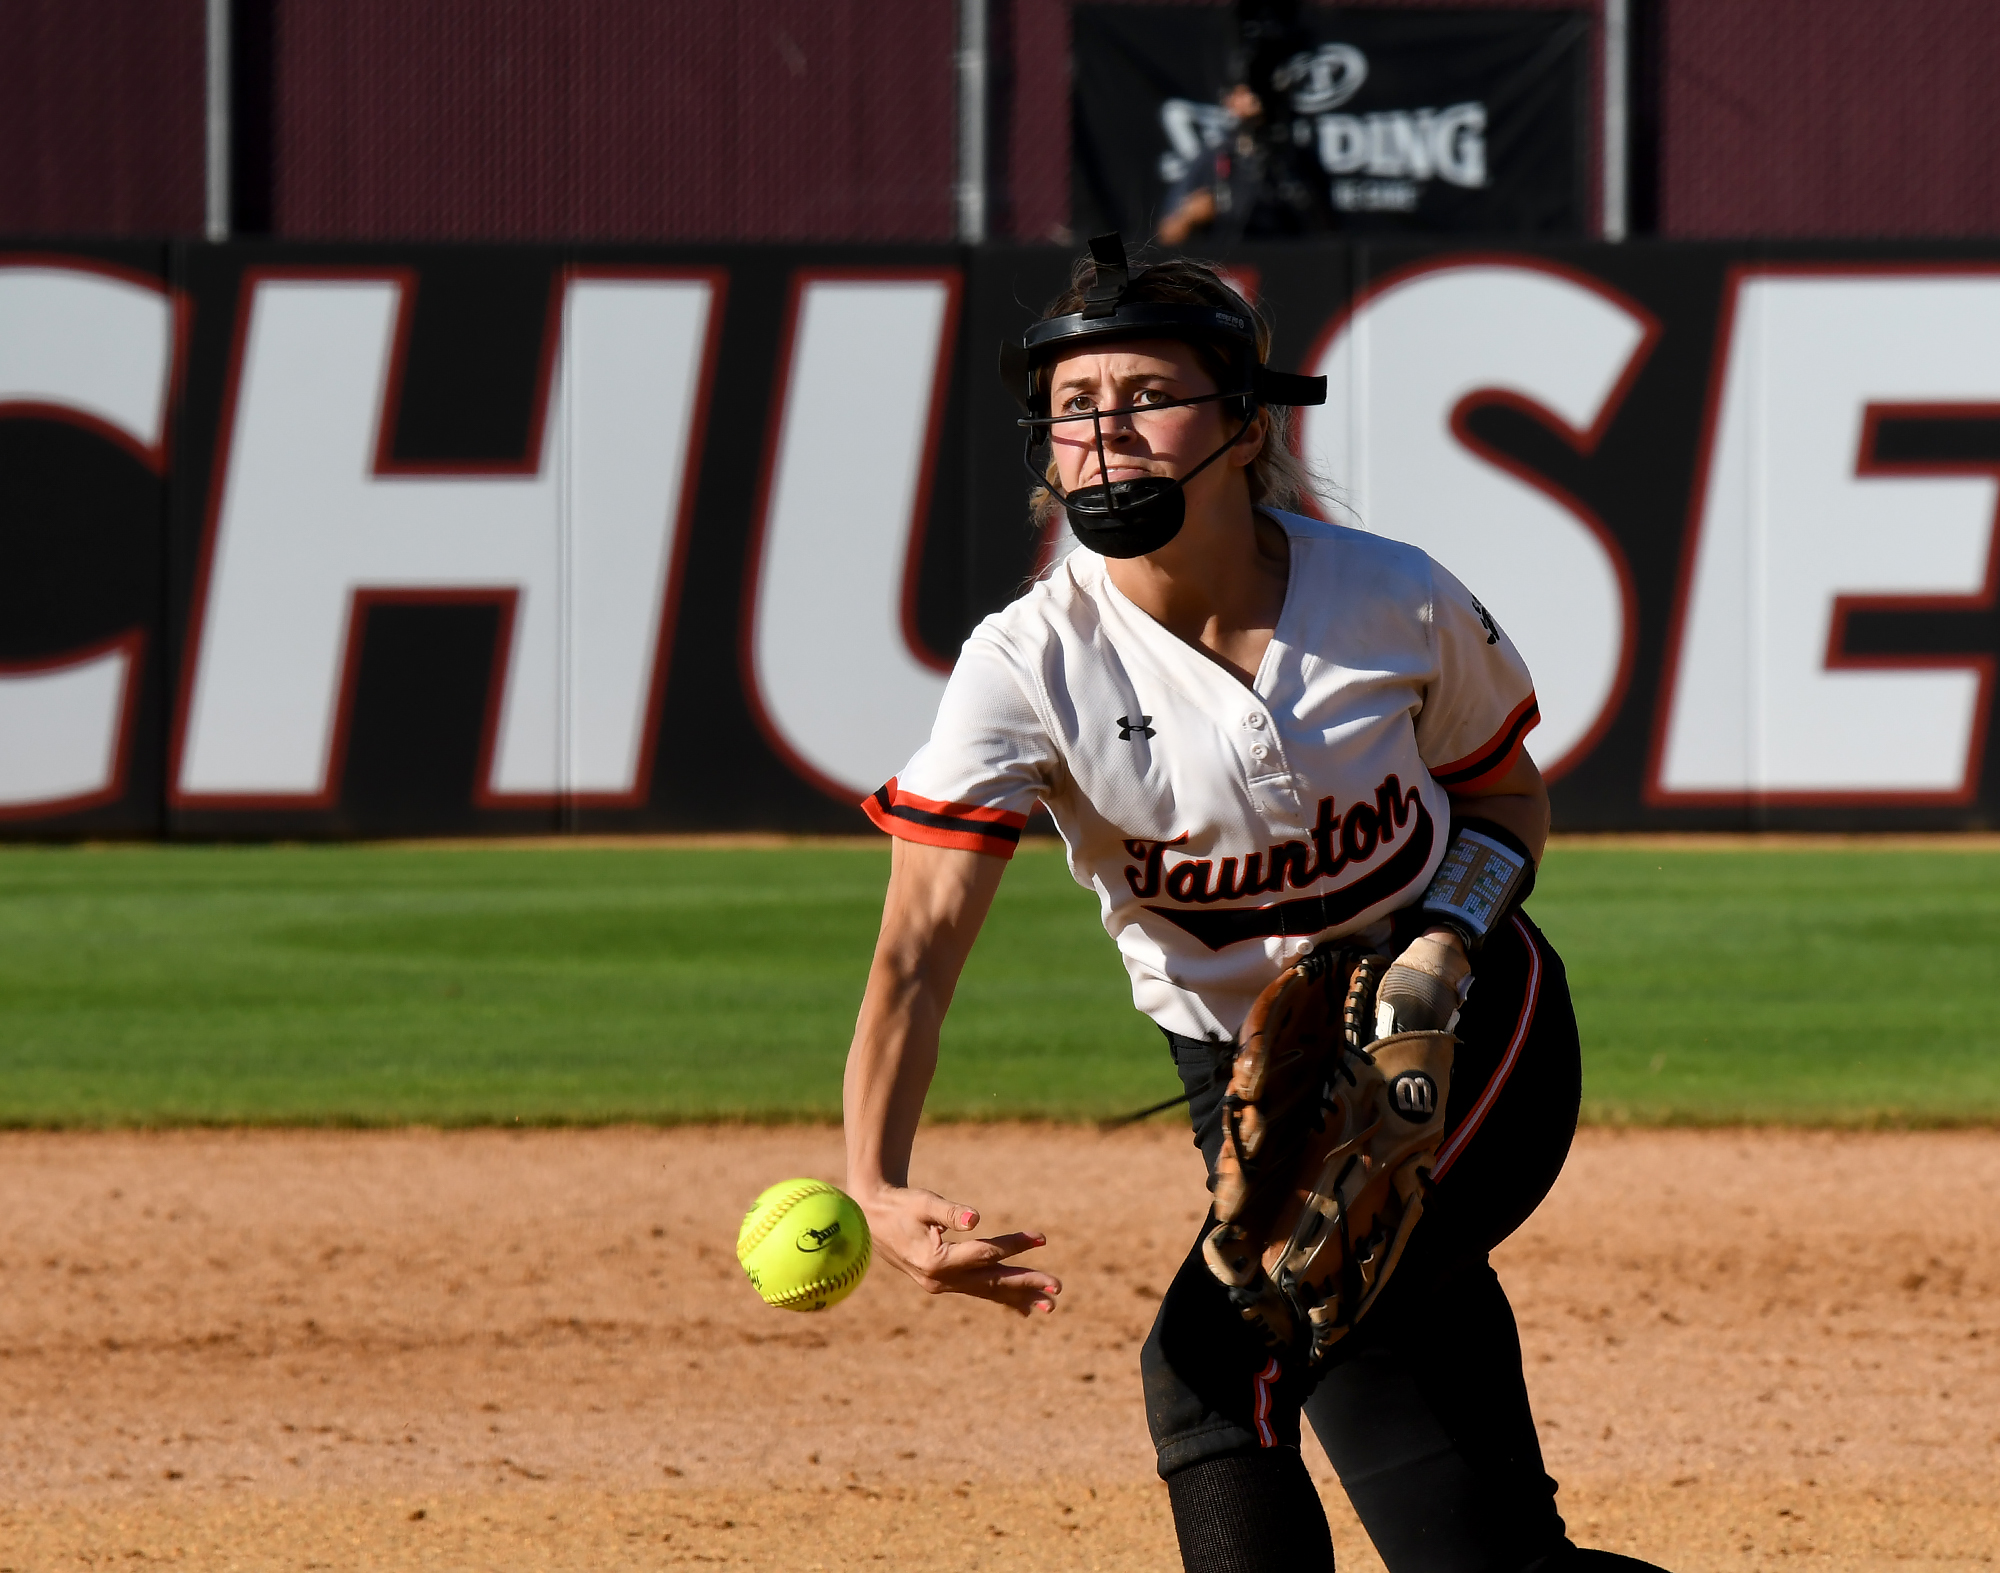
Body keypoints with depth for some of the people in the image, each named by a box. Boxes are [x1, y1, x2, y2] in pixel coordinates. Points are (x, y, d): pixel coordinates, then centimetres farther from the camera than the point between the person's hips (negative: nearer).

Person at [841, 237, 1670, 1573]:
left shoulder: (1398, 605, -16)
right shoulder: (1028, 667, -19)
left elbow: (1507, 797, 4)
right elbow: (920, 948, -28)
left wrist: (1447, 938, -17)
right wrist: (875, 1187, -45)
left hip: (1468, 1025, -2)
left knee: (1214, 1359, -20)